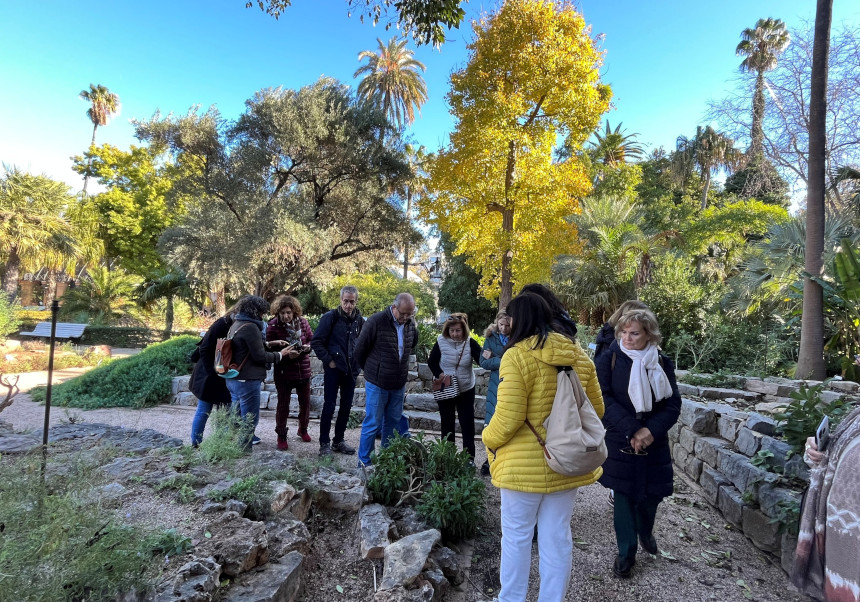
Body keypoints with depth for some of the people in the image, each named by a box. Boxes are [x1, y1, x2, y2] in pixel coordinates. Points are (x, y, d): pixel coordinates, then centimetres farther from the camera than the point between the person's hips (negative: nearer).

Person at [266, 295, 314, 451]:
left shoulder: (302, 322, -5)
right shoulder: (273, 326, -14)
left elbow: (312, 339, 8)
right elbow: (269, 350, -12)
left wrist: (308, 347, -13)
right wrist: (286, 354, -27)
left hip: (303, 370, 4)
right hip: (283, 372, -3)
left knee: (305, 402, 17)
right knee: (283, 405, 8)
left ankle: (303, 429, 40)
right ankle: (281, 437, 26)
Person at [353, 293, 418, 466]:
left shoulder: (411, 324, -1)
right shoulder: (376, 321, -17)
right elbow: (360, 349, -7)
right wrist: (371, 370, 6)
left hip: (399, 384, 5)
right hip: (377, 383, -5)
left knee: (393, 423, 15)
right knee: (372, 424, 2)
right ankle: (364, 462, 17)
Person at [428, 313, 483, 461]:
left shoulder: (470, 343, -12)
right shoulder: (441, 341, -11)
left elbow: (482, 361, -18)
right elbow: (431, 362, -1)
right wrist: (440, 374, -17)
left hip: (466, 390, -1)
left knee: (467, 425, 3)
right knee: (447, 424, 13)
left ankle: (469, 458, 14)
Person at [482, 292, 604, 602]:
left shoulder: (517, 356, -17)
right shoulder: (579, 355, 1)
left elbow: (508, 417, -20)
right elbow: (596, 409, 9)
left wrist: (489, 439, -1)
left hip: (526, 462, -5)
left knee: (517, 535, 13)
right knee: (557, 535, 16)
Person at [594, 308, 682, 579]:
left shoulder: (662, 363, 0)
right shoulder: (608, 360, -8)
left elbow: (673, 404, -3)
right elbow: (603, 399, -14)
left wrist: (651, 430, -19)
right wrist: (631, 431, -23)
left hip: (654, 442, 3)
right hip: (619, 442, -2)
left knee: (653, 492, 11)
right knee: (624, 495, 5)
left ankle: (645, 530, 44)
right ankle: (626, 551, 25)